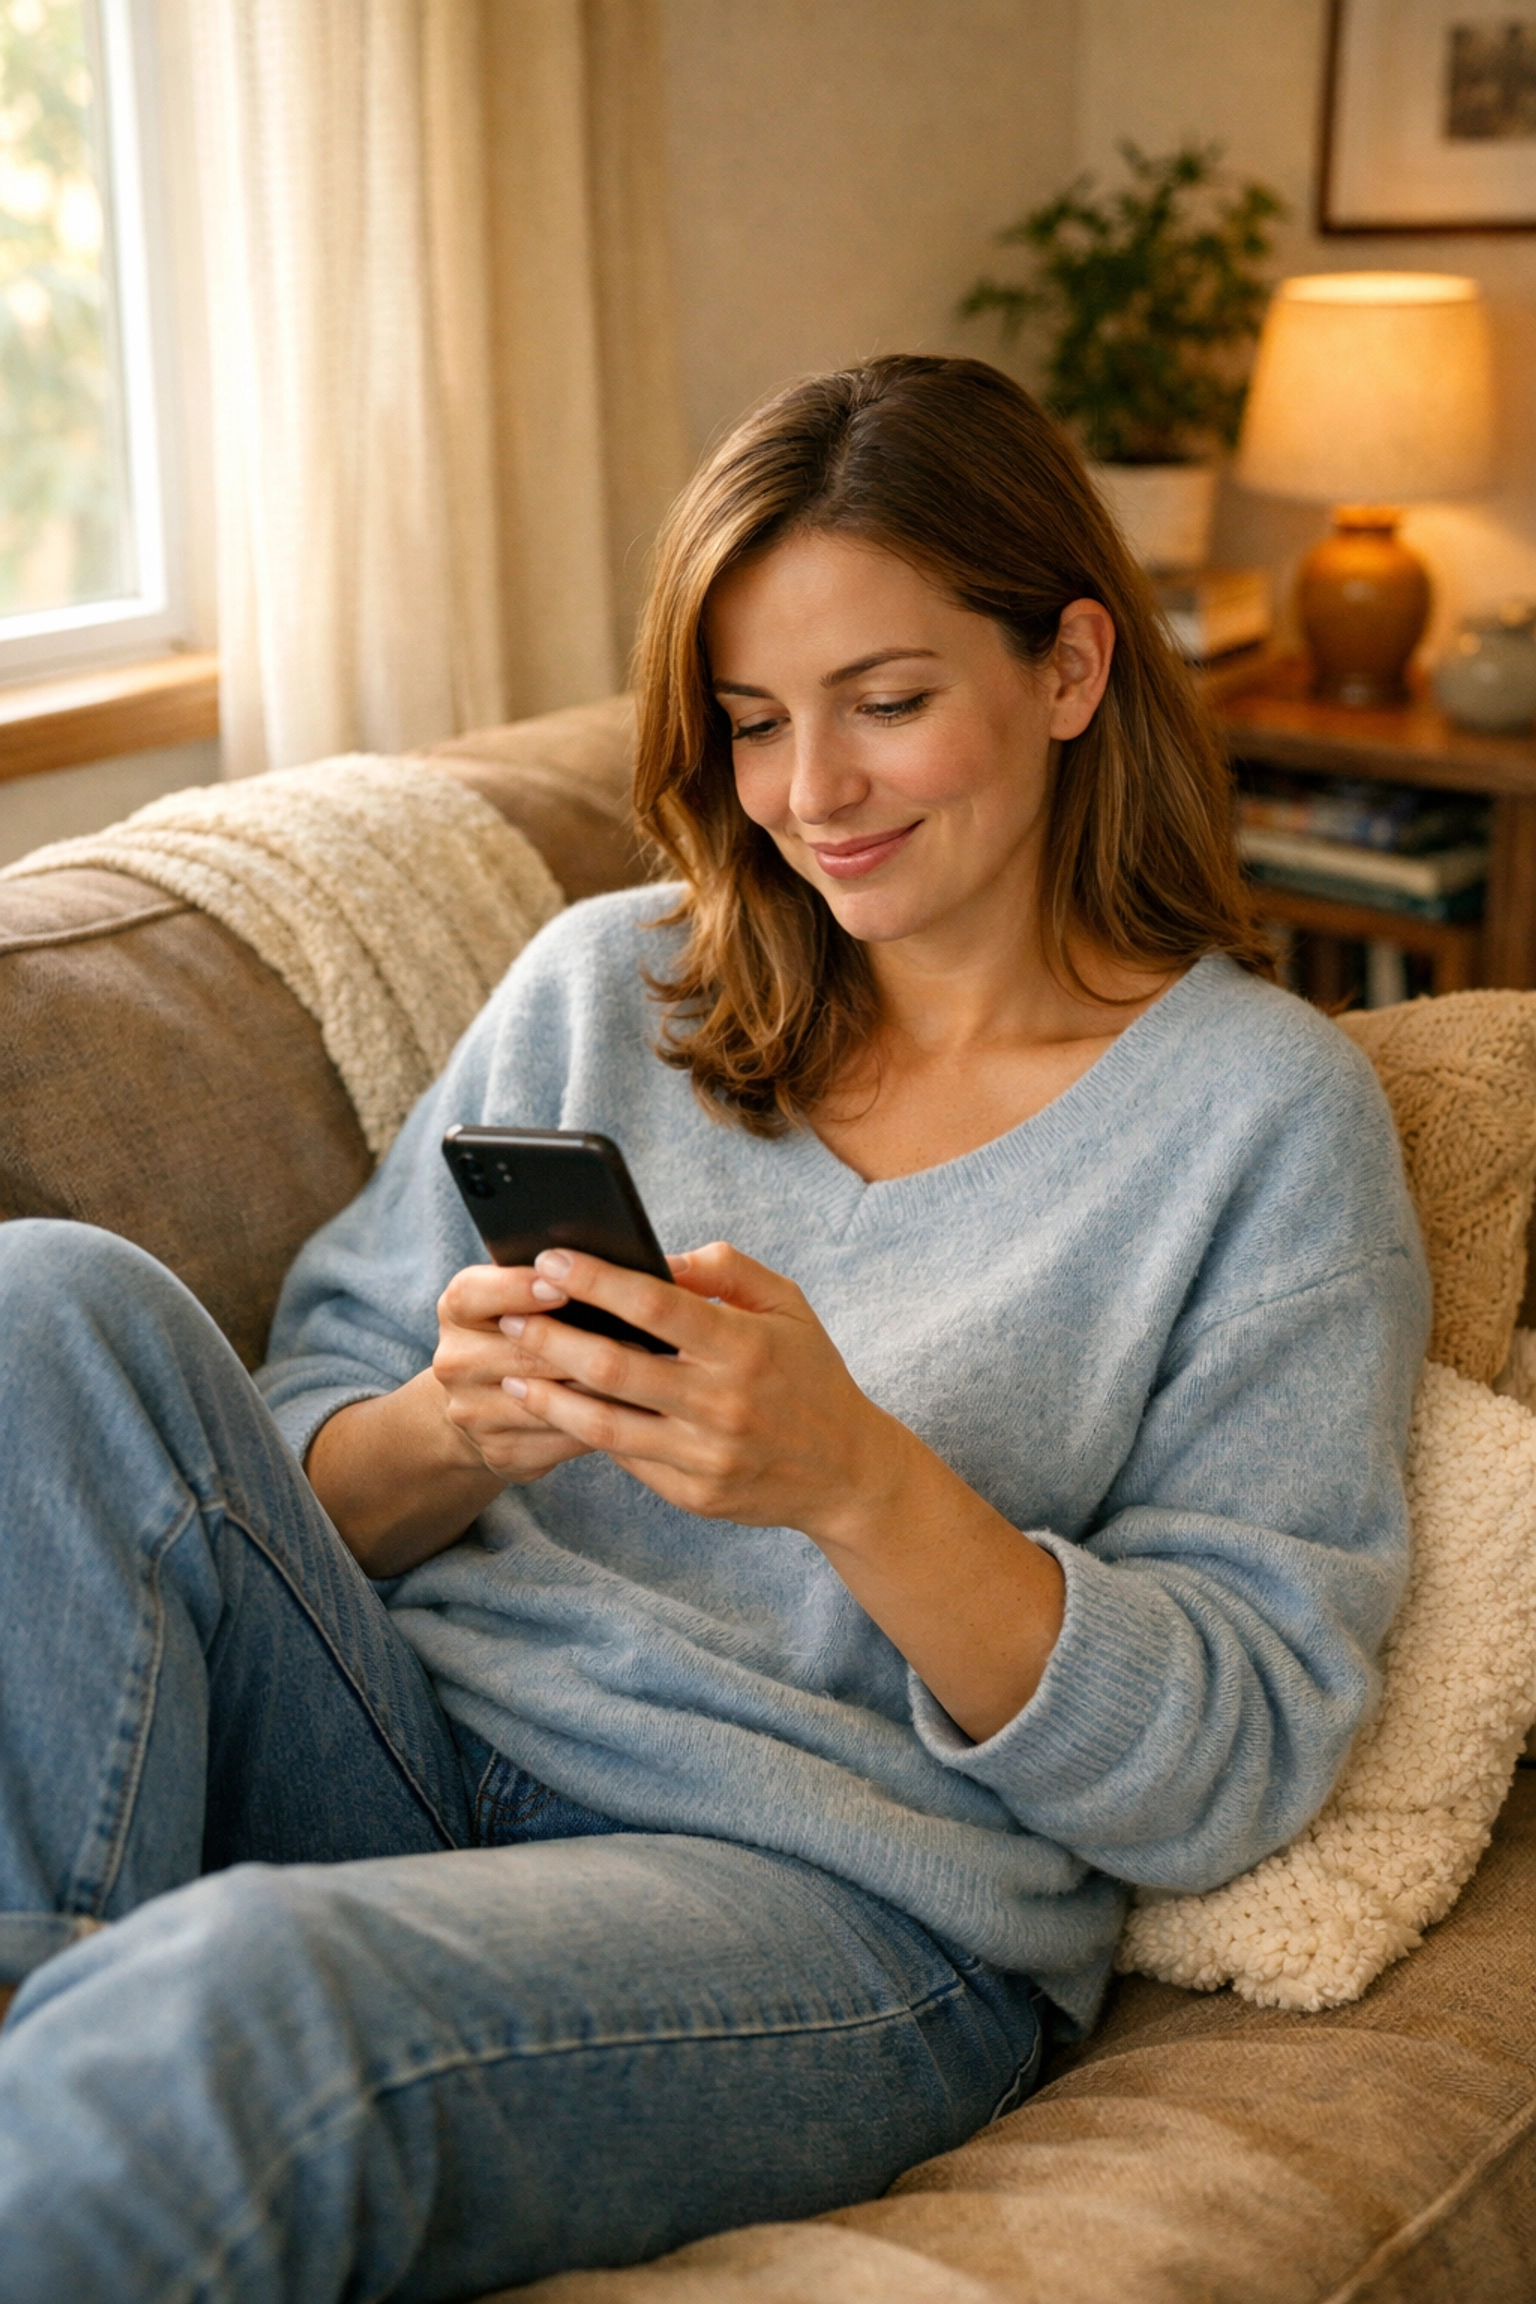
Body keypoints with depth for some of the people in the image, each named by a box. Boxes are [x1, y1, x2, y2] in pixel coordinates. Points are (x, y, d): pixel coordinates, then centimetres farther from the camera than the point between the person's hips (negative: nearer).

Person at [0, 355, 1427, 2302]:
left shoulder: (1266, 1107, 1)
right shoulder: (608, 981, 12)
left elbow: (1232, 1768, -5)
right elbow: (309, 1475, 11)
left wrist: (855, 1479, -21)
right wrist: (456, 1428, -13)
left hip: (849, 1902, -5)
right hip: (410, 1753, 6)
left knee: (237, 1994, -37)